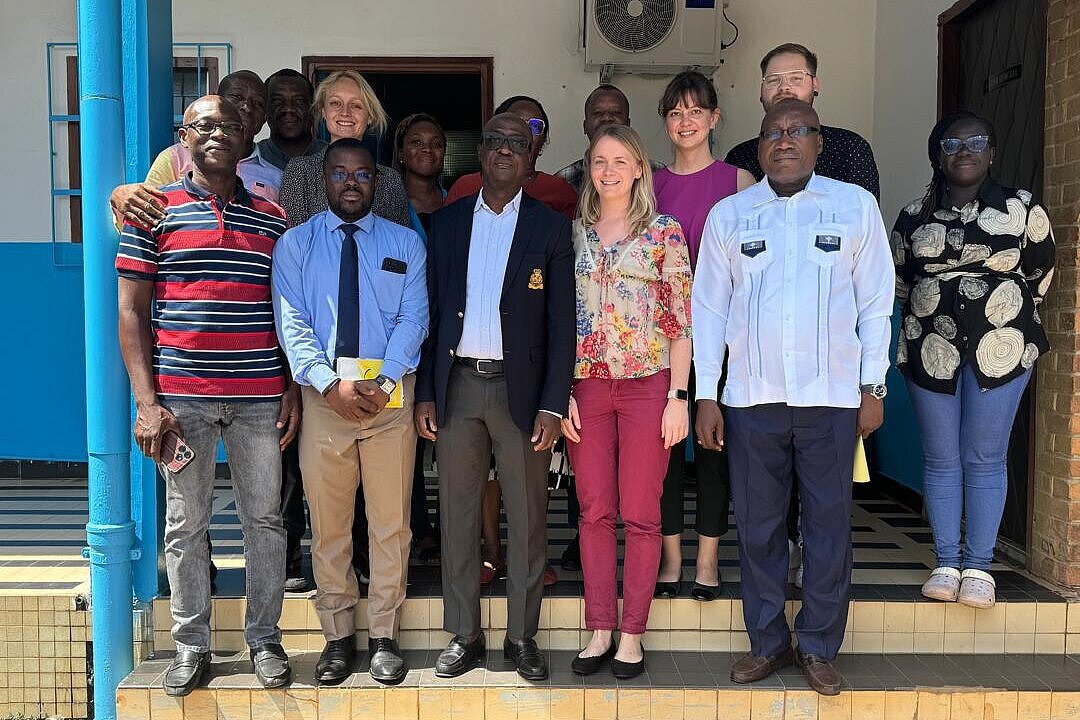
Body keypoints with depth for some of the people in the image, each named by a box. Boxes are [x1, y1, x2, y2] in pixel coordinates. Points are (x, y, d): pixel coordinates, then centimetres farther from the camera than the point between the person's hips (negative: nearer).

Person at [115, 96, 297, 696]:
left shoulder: (272, 218, 9)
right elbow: (131, 310, 0)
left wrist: (293, 388, 4)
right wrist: (147, 402, -7)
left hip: (260, 397, 2)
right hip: (181, 397, -1)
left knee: (265, 520, 8)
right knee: (186, 524, 8)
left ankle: (265, 639, 23)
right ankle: (192, 646, 23)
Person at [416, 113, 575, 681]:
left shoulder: (551, 228, 3)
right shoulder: (447, 223, 10)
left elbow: (561, 324, -1)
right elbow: (430, 311, 9)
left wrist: (552, 405, -8)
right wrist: (424, 393, 2)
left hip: (520, 388, -2)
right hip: (456, 385, 2)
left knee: (527, 517, 5)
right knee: (457, 514, 8)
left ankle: (522, 635, 19)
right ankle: (464, 635, 21)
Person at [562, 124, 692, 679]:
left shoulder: (664, 231, 1)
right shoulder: (573, 232, 9)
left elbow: (682, 320, -1)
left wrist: (678, 396, -7)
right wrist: (562, 393, 1)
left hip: (648, 384, -2)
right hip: (586, 386, 3)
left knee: (640, 514, 3)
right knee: (594, 512, 7)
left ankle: (632, 634, 15)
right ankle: (600, 630, 17)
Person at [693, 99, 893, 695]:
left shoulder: (856, 206, 4)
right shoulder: (728, 214, 6)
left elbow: (875, 303, 5)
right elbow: (709, 307, 6)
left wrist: (873, 387, 1)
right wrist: (706, 396, 2)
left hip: (831, 397, -1)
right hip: (751, 397, 1)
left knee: (828, 524, 5)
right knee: (757, 526, 8)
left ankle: (819, 647, 21)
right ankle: (767, 641, 23)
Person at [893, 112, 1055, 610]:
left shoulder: (1022, 209, 3)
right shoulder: (914, 217, 8)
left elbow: (1040, 274, 12)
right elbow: (899, 280, 18)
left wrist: (1006, 317, 14)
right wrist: (935, 310, 13)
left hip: (1000, 348, -2)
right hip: (930, 349, 2)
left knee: (984, 458, 0)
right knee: (941, 458, 5)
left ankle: (978, 567, 9)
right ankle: (946, 563, 14)